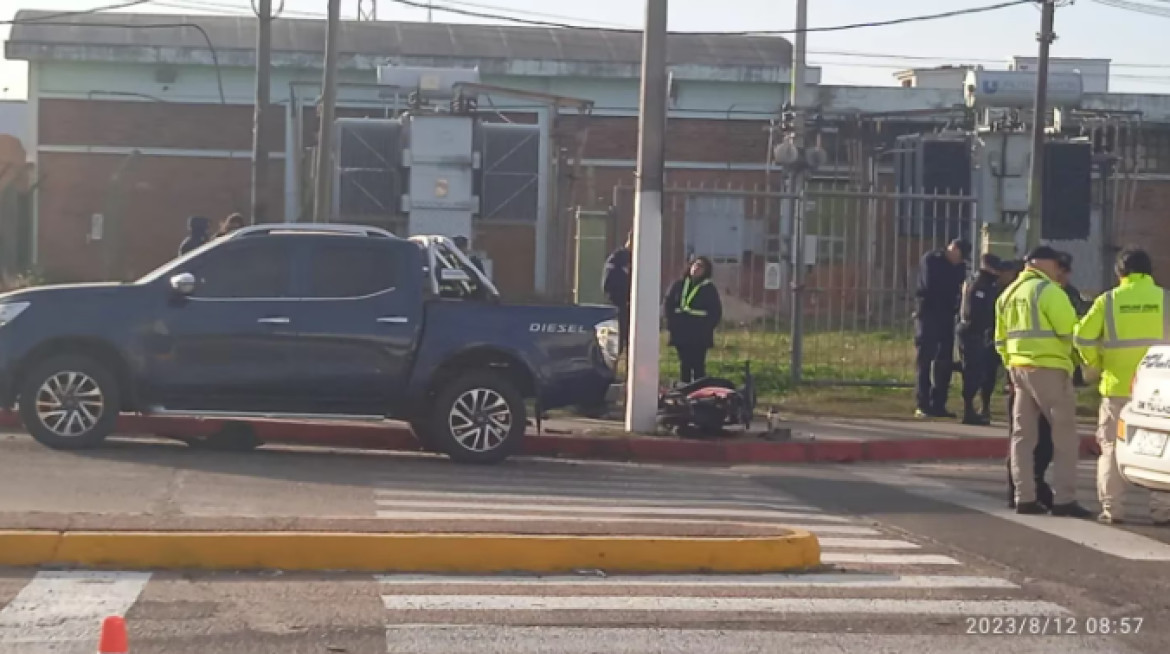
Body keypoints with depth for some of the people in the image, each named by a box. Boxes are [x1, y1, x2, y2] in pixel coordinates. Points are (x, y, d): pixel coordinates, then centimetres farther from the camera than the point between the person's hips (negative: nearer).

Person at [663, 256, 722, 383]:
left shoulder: (710, 289, 2)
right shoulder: (678, 285, 8)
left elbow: (716, 312, 2)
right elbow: (667, 304, 9)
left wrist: (707, 328, -9)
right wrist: (671, 323, -2)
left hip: (699, 335, -2)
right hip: (681, 333, 2)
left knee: (698, 365, -4)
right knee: (684, 364, 6)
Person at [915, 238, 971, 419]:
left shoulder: (959, 266, 11)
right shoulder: (930, 260, -4)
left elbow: (960, 289, 6)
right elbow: (930, 286, -14)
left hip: (946, 317, 6)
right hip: (928, 315, -6)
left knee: (945, 361, 5)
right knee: (926, 360, -5)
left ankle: (938, 404, 10)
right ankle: (923, 405, -5)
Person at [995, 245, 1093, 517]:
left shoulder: (1009, 293, 15)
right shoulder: (1048, 290, -11)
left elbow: (1001, 339, 17)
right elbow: (1069, 330, -15)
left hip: (1018, 369, 8)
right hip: (1048, 369, -8)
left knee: (1023, 435, 10)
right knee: (1064, 434, -2)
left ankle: (1024, 497, 9)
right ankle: (1063, 499, -5)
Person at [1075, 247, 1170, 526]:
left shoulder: (1108, 301, -1)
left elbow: (1084, 337, -4)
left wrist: (1097, 363, 12)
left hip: (1118, 386, 0)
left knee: (1112, 446, 9)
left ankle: (1112, 508, 5)